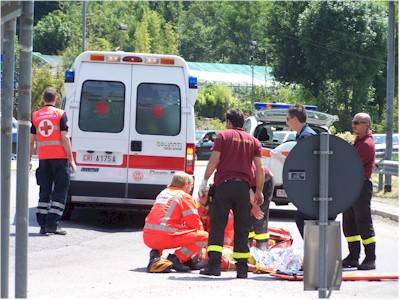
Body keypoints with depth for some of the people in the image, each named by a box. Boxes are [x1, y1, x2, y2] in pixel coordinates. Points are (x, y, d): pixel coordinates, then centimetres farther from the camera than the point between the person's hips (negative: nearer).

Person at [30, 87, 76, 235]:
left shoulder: (36, 116, 9)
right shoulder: (60, 114, -3)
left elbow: (31, 140, 9)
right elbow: (65, 137, -8)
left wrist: (29, 159, 16)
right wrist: (71, 159, -5)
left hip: (43, 158, 4)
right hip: (59, 157, -4)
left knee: (44, 191, 10)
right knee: (60, 190, 0)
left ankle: (43, 224, 7)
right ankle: (53, 223, -9)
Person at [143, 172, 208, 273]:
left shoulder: (163, 193, 27)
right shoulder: (185, 197, 5)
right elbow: (195, 224, 4)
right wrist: (200, 248, 18)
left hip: (147, 238, 7)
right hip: (166, 237, -7)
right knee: (205, 236, 0)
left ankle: (155, 253, 10)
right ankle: (176, 258, -12)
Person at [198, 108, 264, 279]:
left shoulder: (223, 136, 4)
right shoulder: (253, 141, 13)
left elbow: (213, 161, -5)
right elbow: (259, 168, 7)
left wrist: (205, 181, 1)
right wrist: (259, 191, 12)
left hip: (224, 183, -3)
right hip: (243, 186, 3)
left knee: (217, 226, -3)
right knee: (241, 229, 7)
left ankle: (214, 265, -13)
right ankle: (242, 269, 4)